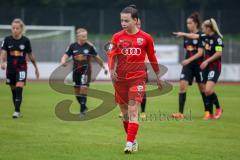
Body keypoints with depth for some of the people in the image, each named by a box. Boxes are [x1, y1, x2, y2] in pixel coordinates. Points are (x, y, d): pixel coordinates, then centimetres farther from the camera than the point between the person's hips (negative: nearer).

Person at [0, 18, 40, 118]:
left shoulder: (25, 40, -3)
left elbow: (30, 55, 7)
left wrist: (36, 68, 14)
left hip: (21, 68, -2)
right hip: (10, 68, 2)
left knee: (19, 88, -18)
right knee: (14, 91, 10)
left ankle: (17, 111, -18)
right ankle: (18, 111, 23)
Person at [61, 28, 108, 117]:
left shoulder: (90, 46, -2)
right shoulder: (72, 46, 2)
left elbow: (97, 58, 8)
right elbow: (65, 56, -1)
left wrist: (104, 67, 12)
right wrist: (63, 61, -24)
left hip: (86, 71, -3)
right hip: (76, 71, 3)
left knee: (83, 88, -18)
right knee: (77, 92, 8)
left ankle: (82, 110, -13)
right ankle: (84, 107, 31)